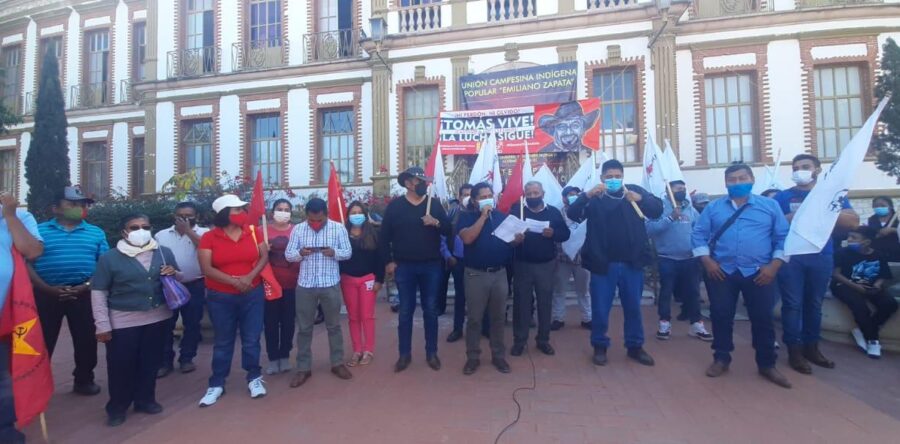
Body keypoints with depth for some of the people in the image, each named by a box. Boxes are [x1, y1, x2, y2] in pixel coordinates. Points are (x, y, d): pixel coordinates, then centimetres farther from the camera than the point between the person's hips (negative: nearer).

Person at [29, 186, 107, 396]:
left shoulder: (96, 233, 7)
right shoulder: (39, 231, 3)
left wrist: (87, 286, -10)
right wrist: (47, 288, -14)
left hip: (83, 295, 1)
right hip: (47, 295, -1)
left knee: (86, 340, 8)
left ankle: (84, 380, 24)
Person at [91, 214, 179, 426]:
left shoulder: (164, 253, 3)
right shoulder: (109, 258, -5)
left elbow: (180, 279, 13)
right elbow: (98, 292, -4)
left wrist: (174, 273, -11)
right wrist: (102, 326, -8)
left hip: (158, 318, 3)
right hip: (123, 322, -3)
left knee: (151, 362, 13)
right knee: (121, 365, 4)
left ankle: (146, 400, 31)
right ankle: (117, 407, 24)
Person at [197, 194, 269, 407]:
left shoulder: (253, 231, -2)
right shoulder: (209, 237, -8)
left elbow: (264, 256, -1)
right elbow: (206, 269, -13)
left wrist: (250, 276, -16)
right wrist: (234, 281, -21)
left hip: (252, 294, 1)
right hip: (220, 297, -1)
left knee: (251, 339, 8)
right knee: (222, 341, 11)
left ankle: (254, 378, 25)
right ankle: (217, 384, 25)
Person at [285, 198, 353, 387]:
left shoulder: (338, 228, -4)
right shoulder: (298, 229, 2)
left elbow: (348, 252, -2)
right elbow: (288, 254, 2)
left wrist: (334, 253, -22)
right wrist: (300, 253, -20)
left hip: (330, 284, -1)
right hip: (305, 285, 2)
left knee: (334, 325, 11)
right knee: (304, 328, 9)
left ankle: (338, 363, 25)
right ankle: (303, 368, 22)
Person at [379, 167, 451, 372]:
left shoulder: (434, 204, 3)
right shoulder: (395, 205, 0)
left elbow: (449, 231, 0)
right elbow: (384, 236, 2)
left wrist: (436, 223, -19)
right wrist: (388, 261, -2)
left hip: (431, 266, 1)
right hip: (404, 267, -1)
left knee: (431, 310, 9)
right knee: (405, 312, 7)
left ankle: (431, 353, 22)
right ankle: (404, 354, 21)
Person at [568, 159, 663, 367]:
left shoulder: (635, 191, 6)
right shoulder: (593, 197, 1)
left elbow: (657, 210, -5)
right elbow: (573, 214, -13)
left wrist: (640, 198, -24)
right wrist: (587, 195, -29)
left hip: (632, 263, 2)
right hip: (603, 264, -2)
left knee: (633, 307, 13)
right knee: (600, 308, 6)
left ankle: (635, 346, 29)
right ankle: (599, 347, 23)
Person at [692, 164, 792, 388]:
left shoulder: (770, 206, 5)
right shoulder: (713, 207, 6)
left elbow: (783, 237, 3)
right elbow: (698, 234, 4)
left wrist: (774, 265, -7)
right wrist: (707, 261, -7)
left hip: (759, 273, 0)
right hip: (721, 272, 0)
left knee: (763, 319, 5)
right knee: (721, 316, 5)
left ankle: (767, 365, 22)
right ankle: (721, 359, 21)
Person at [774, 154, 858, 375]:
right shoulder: (783, 196, 5)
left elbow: (853, 221, -1)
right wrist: (794, 216, -17)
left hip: (822, 256, 2)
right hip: (791, 256, -2)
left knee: (814, 304, 11)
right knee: (792, 304, -1)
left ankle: (811, 347, 24)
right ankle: (794, 350, 7)